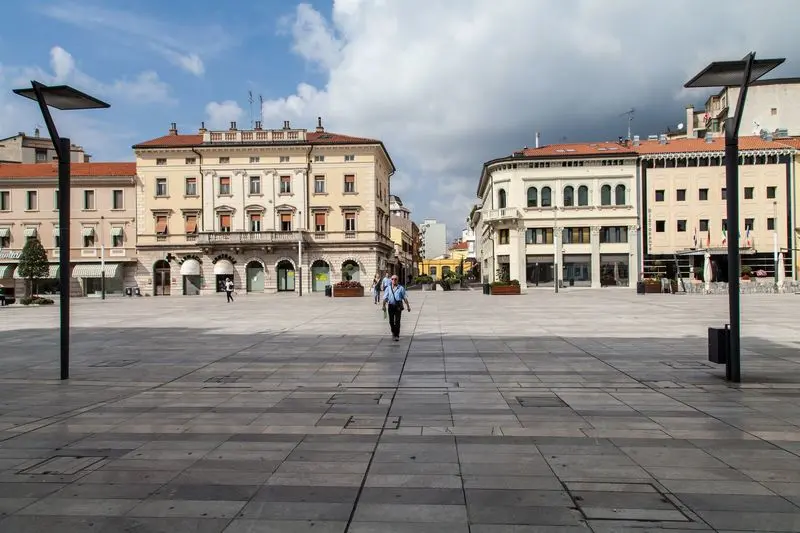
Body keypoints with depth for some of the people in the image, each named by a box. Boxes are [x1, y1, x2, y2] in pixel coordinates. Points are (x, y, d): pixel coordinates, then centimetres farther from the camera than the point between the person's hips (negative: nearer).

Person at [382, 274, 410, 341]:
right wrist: (384, 305, -13)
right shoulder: (388, 288, 9)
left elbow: (405, 298, 6)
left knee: (397, 321, -9)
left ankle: (397, 336, -6)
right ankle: (393, 332, 33)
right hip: (391, 306, 2)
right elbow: (385, 298, 1)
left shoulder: (401, 288, 5)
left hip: (398, 306, -2)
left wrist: (408, 306, 4)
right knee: (391, 321, 9)